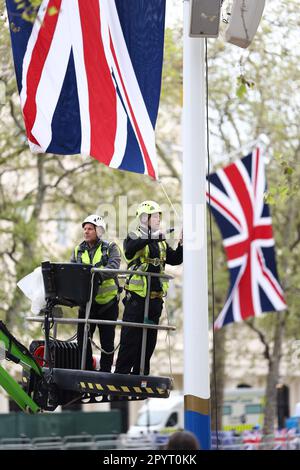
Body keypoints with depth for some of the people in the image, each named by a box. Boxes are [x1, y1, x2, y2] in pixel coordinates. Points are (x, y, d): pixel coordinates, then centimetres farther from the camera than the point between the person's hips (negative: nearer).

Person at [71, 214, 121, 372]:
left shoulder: (110, 248, -1)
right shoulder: (78, 251, 10)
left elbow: (113, 267, -18)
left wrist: (97, 275, -35)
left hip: (107, 301, -3)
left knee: (107, 341, 4)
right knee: (82, 339, 2)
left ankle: (105, 372, 14)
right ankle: (87, 371, 13)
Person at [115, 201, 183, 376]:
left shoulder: (161, 243, 16)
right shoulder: (134, 237, -3)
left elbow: (175, 259, 11)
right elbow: (130, 248, -25)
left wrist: (182, 245, -5)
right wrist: (152, 238, -35)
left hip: (155, 298, 6)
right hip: (137, 297, -6)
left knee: (149, 339, 9)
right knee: (130, 338, -8)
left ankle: (140, 374, 15)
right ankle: (121, 373, -5)